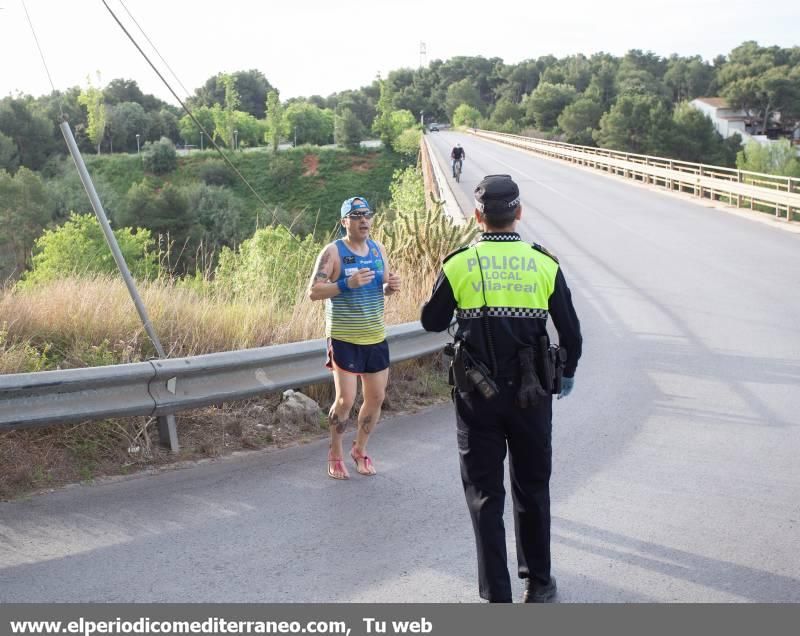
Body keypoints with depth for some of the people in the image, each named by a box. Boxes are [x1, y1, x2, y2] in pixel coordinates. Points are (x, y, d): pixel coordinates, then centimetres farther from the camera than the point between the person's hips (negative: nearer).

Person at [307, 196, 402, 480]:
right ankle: (335, 454, 14)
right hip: (344, 338, -6)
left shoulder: (378, 249, 8)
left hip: (376, 337, 6)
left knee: (376, 397, 10)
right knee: (345, 399, -8)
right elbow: (313, 291, -15)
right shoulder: (333, 251, -9)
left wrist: (392, 285, -7)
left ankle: (360, 450, 30)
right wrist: (348, 283, -27)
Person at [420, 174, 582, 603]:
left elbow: (432, 321, 5)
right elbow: (571, 331, 4)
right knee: (532, 489, 18)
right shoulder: (544, 263, -2)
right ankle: (538, 583, 30)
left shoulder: (459, 263, -6)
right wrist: (567, 373, 22)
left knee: (484, 494, 8)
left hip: (477, 395, -1)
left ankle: (497, 595, 8)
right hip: (531, 395, 1)